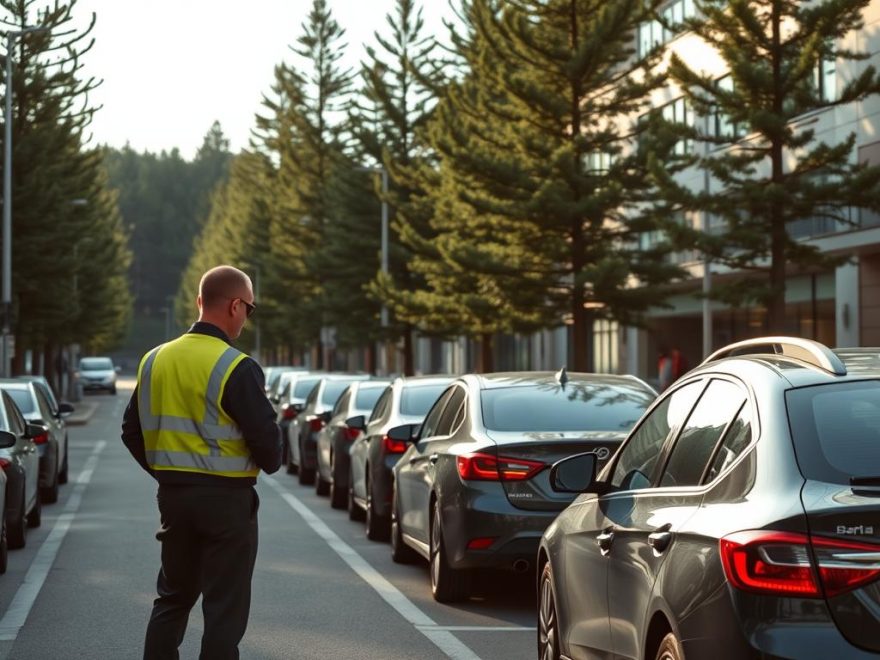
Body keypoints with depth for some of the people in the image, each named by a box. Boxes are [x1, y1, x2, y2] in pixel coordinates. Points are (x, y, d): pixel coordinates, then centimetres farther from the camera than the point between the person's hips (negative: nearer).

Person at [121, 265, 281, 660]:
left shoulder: (155, 360, 5)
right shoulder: (236, 368, -16)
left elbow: (132, 431, 10)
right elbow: (265, 435, -17)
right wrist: (270, 464, 5)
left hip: (173, 494, 6)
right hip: (226, 497, -6)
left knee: (172, 598, 19)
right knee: (225, 608, 2)